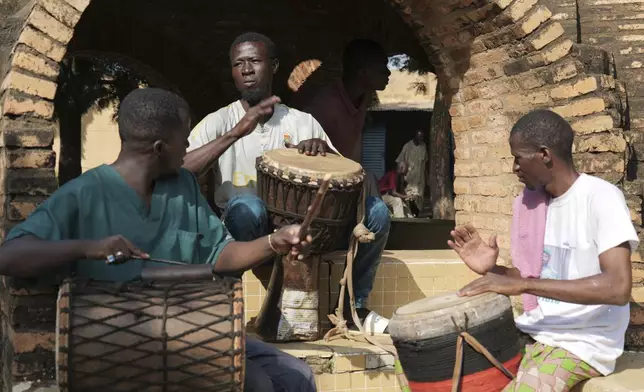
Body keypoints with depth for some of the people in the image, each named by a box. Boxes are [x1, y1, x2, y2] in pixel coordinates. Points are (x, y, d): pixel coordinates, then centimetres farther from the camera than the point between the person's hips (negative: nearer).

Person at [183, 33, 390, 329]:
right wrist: (236, 133, -28)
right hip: (246, 228, -3)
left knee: (375, 212, -17)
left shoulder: (302, 121, 8)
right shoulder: (219, 122, -1)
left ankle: (354, 303, 2)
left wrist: (324, 150, -15)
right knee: (246, 206, -38)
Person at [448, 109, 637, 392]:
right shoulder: (528, 202, 6)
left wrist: (523, 284, -28)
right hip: (529, 333, 7)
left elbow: (618, 288, -27)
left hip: (583, 344, -7)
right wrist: (492, 270, -6)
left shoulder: (600, 197, -15)